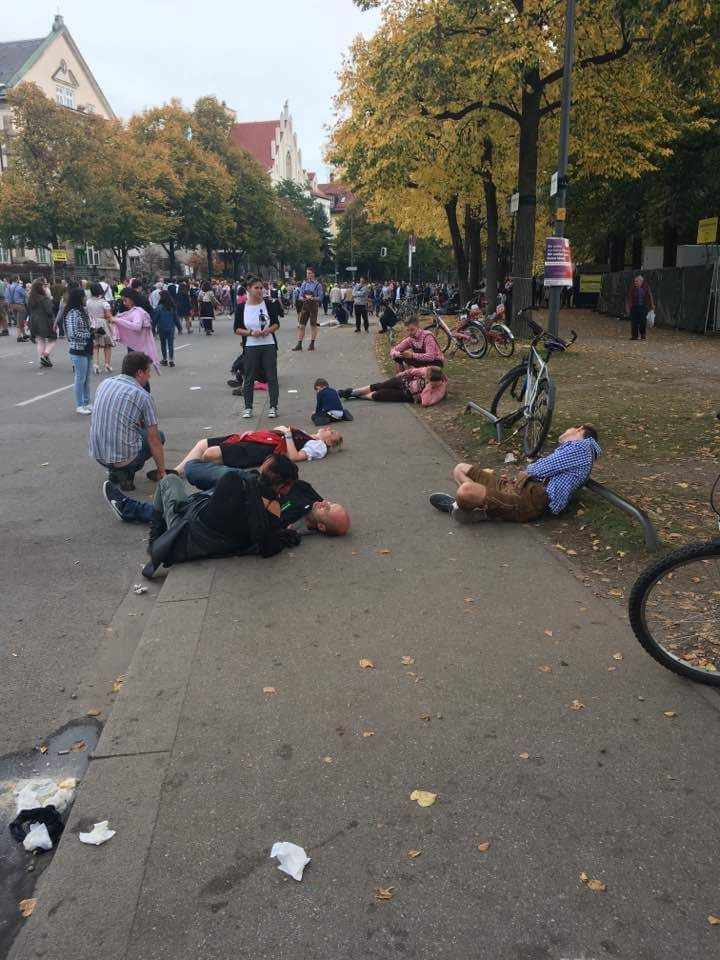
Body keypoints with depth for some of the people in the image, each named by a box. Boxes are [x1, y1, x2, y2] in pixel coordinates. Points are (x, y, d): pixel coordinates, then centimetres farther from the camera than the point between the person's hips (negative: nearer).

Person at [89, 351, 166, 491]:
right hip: (123, 457, -6)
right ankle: (126, 473, 3)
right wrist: (161, 471, 4)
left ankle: (114, 471, 17)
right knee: (159, 436, 20)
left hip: (97, 455, 6)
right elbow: (154, 440, -8)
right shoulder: (143, 396, -10)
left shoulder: (104, 384, 7)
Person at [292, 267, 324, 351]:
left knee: (313, 325, 6)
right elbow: (300, 295, 9)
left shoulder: (317, 284, -5)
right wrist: (302, 298, -13)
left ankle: (312, 344, 14)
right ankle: (299, 344, 4)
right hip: (304, 305, 4)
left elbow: (320, 297, -7)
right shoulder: (304, 283, 7)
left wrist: (312, 298, -22)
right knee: (301, 325, 1)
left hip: (313, 306, -4)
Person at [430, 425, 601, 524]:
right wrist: (515, 479, 9)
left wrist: (525, 472, 11)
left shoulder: (581, 446, 1)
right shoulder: (572, 449, 33)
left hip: (530, 499, -11)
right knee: (461, 469, 12)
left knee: (466, 490, -32)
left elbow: (543, 468, -8)